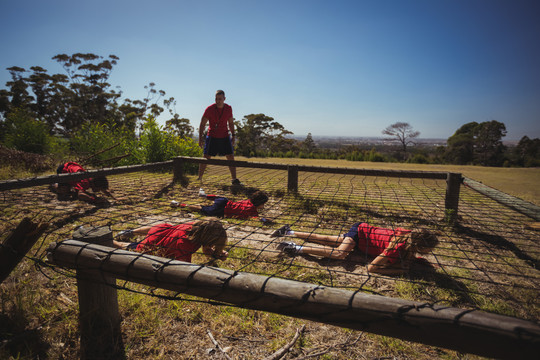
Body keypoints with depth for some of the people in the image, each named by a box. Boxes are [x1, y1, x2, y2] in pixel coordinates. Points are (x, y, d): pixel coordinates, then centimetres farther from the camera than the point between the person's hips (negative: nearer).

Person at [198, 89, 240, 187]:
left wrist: (233, 135, 7)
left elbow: (231, 122, 11)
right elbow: (202, 124, -5)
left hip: (225, 137, 3)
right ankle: (199, 178, 8)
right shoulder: (209, 109, -11)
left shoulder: (228, 108, -2)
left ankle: (234, 179, 6)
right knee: (206, 158, -4)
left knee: (231, 157, -2)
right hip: (212, 137, -2)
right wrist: (200, 138, -11)